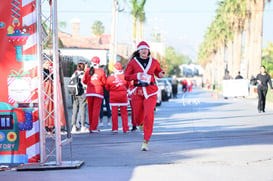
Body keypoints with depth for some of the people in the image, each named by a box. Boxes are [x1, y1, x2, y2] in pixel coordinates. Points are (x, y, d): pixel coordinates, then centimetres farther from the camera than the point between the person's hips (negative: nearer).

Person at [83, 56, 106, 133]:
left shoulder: (87, 71, 0)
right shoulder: (101, 71, -7)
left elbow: (84, 81, 7)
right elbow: (104, 82, -1)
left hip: (89, 92, 3)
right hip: (98, 91, -3)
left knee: (90, 110, 11)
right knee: (96, 110, -2)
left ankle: (91, 126, 19)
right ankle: (93, 128, -7)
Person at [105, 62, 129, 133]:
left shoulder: (110, 77, -7)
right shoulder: (125, 77, -7)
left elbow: (107, 87, 4)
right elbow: (128, 86, 7)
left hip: (113, 96, 0)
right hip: (123, 96, 0)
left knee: (114, 113, 4)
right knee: (124, 113, 8)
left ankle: (115, 128, 3)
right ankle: (125, 128, 9)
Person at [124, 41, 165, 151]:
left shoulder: (154, 62, 7)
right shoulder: (133, 62, 2)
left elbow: (158, 72, 23)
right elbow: (126, 76, 1)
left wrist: (161, 74, -1)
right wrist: (137, 75, -16)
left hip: (150, 92, 0)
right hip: (137, 91, 0)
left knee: (149, 115, -15)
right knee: (138, 116, 5)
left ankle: (146, 142, -11)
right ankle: (140, 124, 48)